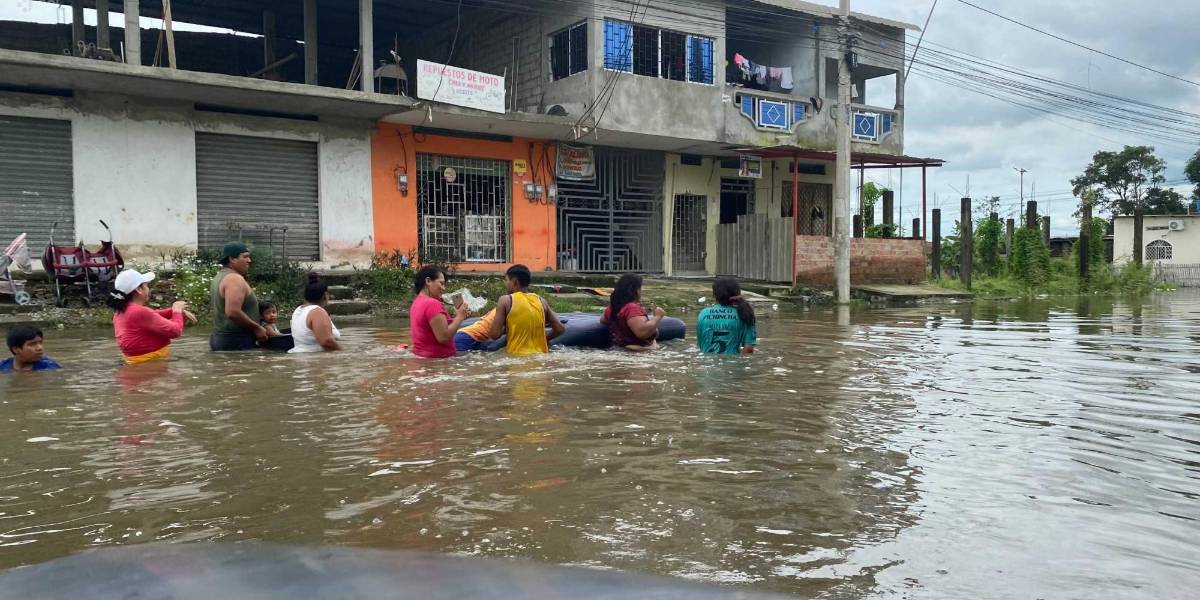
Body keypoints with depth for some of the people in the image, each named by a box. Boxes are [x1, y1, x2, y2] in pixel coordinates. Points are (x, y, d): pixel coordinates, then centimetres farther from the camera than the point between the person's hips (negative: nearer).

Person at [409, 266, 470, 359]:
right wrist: (459, 317, -13)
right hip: (436, 359, -10)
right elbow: (443, 337, -24)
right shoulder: (432, 303, -19)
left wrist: (456, 317, 5)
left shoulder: (417, 302, 11)